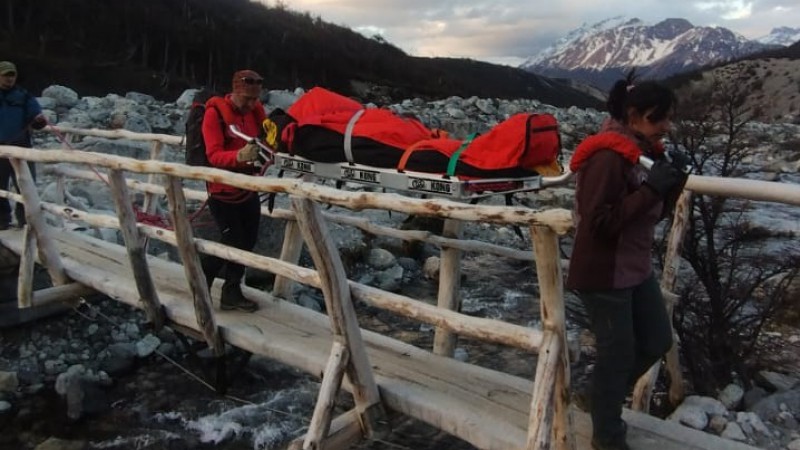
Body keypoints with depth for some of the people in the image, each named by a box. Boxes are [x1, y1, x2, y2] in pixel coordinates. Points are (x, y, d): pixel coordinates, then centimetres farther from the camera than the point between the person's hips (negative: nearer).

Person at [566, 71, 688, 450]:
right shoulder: (607, 156, -21)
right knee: (618, 353, 3)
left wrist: (671, 185, -7)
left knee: (657, 341, 17)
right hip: (603, 274, -9)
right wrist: (651, 189, -26)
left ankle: (604, 399, 38)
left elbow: (653, 214, 11)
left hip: (636, 269, 9)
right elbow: (600, 222, -27)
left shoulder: (642, 150, 7)